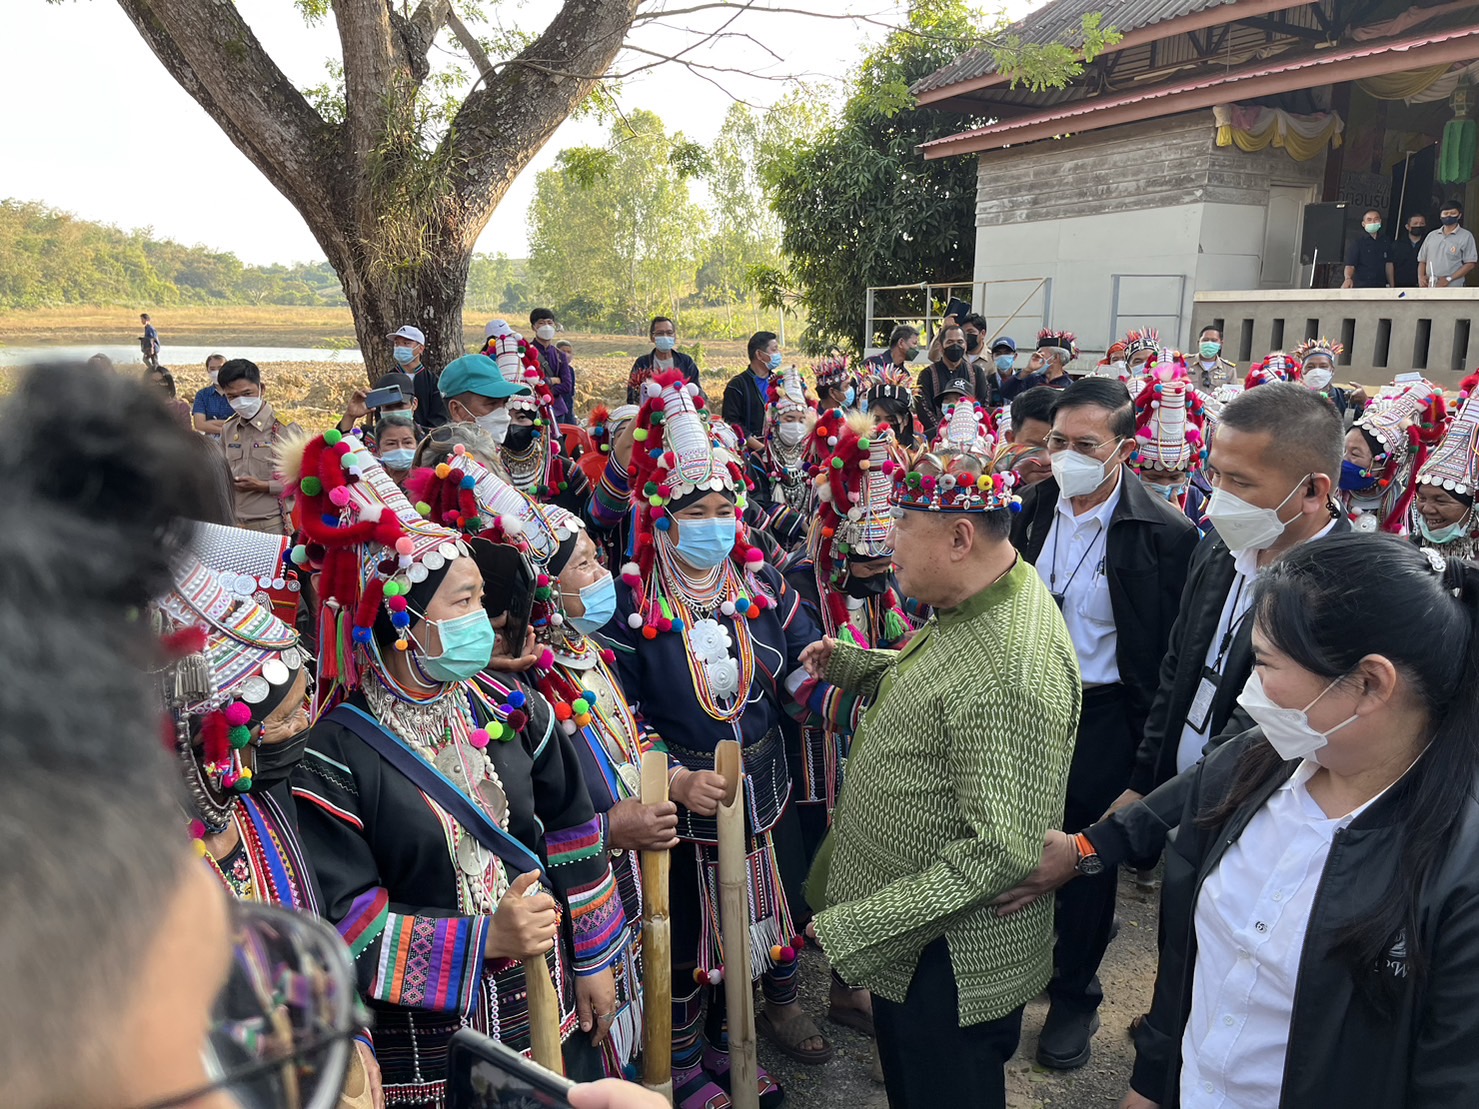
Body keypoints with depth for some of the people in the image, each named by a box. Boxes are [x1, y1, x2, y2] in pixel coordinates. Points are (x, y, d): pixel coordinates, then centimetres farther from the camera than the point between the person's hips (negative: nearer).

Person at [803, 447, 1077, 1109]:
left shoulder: (1013, 669, -32)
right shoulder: (969, 609, 0)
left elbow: (1001, 851, -31)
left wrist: (856, 925, -27)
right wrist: (846, 665, 5)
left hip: (952, 958, -9)